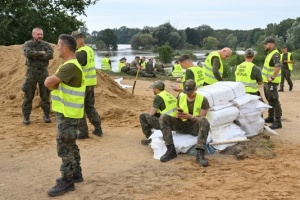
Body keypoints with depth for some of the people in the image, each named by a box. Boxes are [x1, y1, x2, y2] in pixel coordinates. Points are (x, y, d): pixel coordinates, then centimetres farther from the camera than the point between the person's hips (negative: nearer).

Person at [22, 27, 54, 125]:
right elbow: (28, 53, -23)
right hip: (31, 72, -1)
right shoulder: (27, 44, -2)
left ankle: (46, 115, 15)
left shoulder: (46, 44, 2)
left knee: (45, 95, 5)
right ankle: (26, 116, 11)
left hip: (43, 71, 2)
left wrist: (35, 56, -17)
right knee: (28, 95, 2)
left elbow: (50, 55, -16)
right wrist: (41, 53, -17)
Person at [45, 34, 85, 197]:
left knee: (64, 147, -3)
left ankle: (67, 182, 6)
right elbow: (52, 84, 13)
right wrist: (54, 82, -8)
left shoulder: (71, 66, -21)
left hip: (68, 114, -10)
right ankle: (75, 174, 30)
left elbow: (48, 83, -26)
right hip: (66, 112, 10)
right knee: (70, 145, 19)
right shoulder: (69, 65, 13)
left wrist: (51, 80, -6)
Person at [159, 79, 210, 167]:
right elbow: (178, 117, 9)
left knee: (204, 121, -38)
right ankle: (171, 150, -26)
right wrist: (178, 116, -17)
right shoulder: (181, 98, 6)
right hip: (182, 125, 4)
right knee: (163, 118, -20)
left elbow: (201, 118, -10)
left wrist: (190, 117, -29)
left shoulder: (203, 99, -5)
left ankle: (200, 153, -45)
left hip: (195, 127, -3)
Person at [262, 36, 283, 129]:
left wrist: (272, 77, -27)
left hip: (271, 82, -10)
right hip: (266, 81, 10)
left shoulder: (275, 54, -18)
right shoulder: (270, 53, 14)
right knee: (270, 100, 20)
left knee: (274, 101, -9)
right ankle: (271, 117, 33)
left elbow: (278, 66, -33)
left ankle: (278, 122, -6)